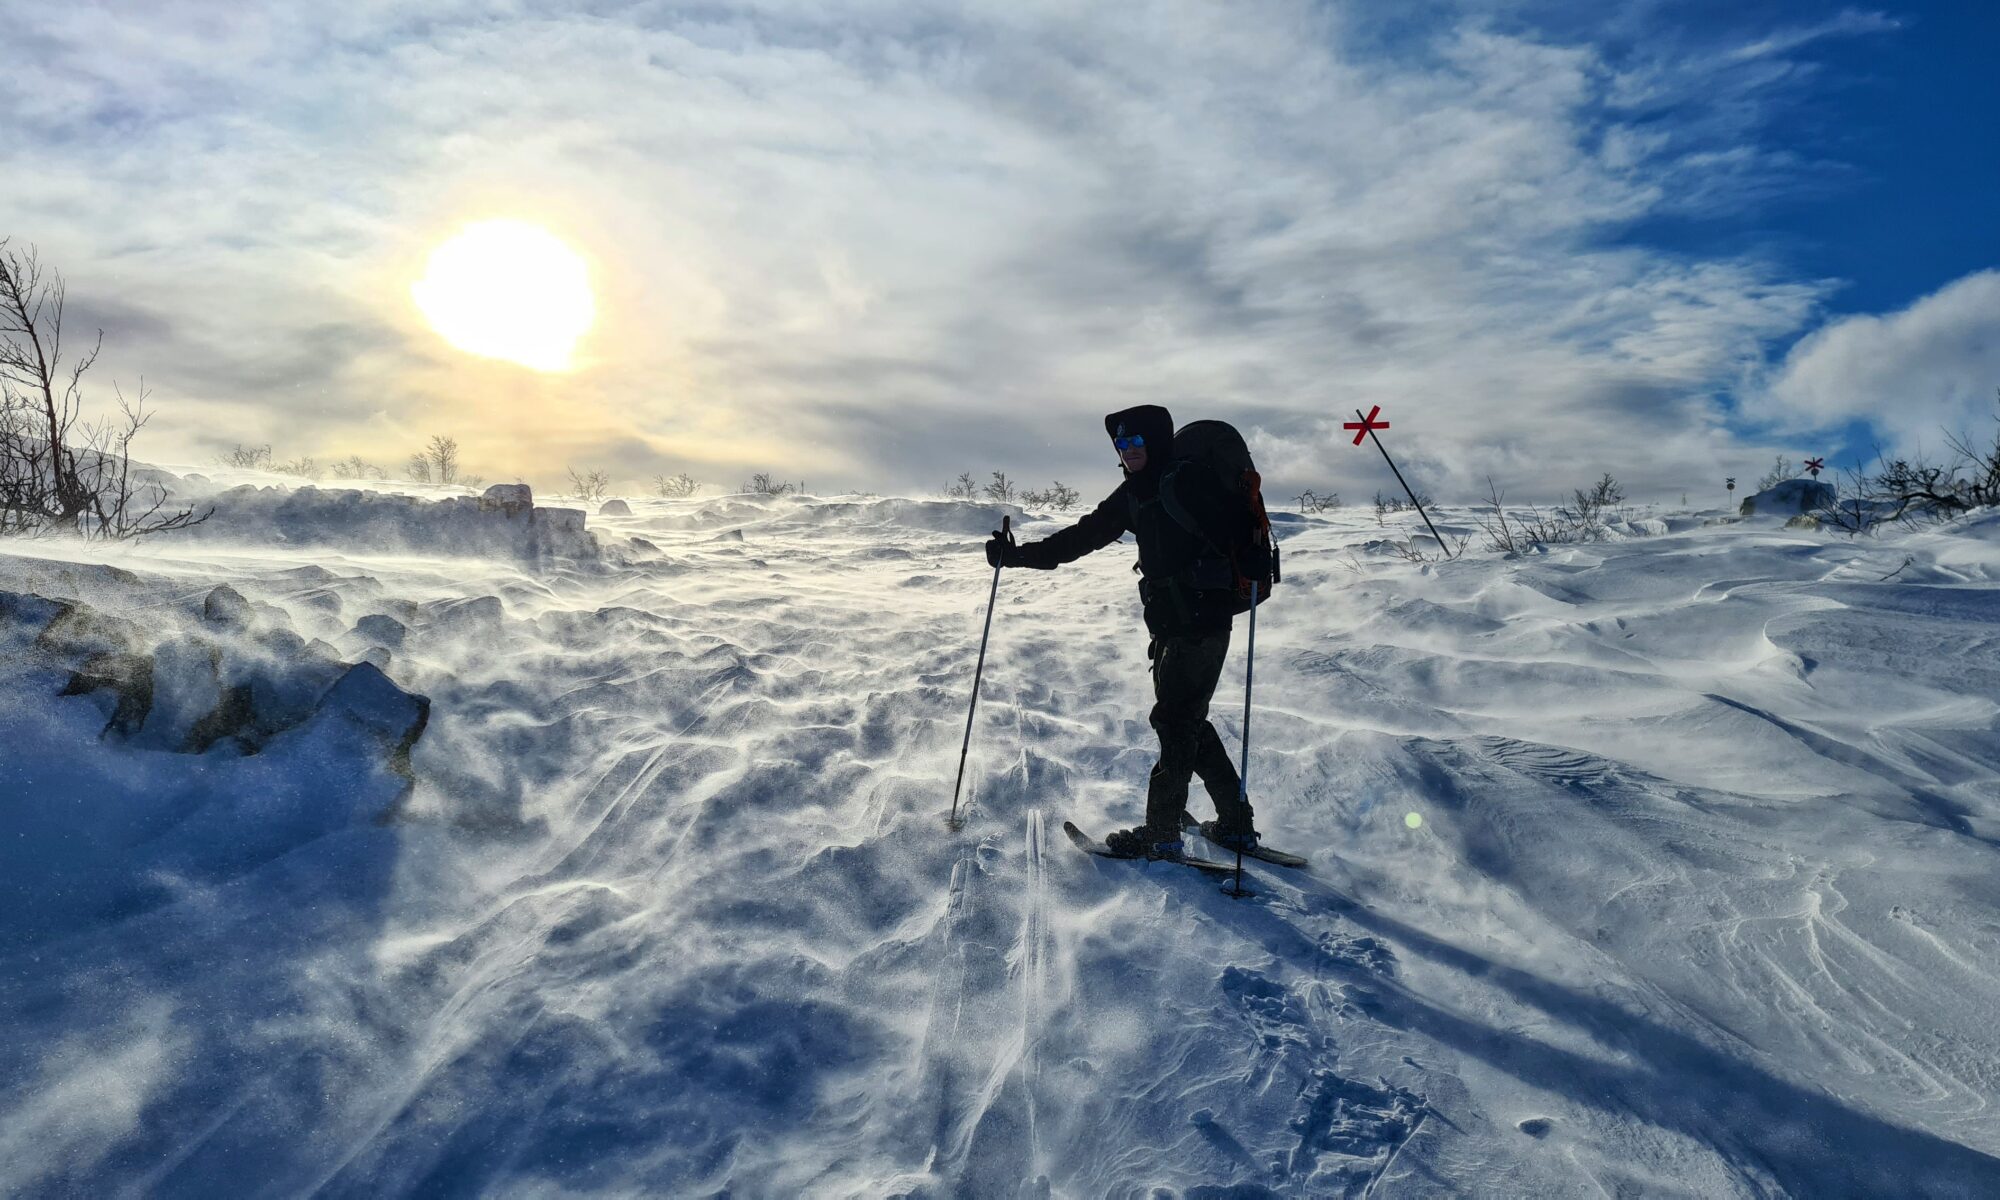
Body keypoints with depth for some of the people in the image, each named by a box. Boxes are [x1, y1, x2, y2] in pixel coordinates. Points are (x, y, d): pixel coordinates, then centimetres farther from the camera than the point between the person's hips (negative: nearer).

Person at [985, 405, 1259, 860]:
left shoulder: (1191, 482, -12)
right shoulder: (1131, 496, 12)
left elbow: (1236, 524, -20)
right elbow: (1080, 537, 15)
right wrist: (1017, 554, 12)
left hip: (1202, 621, -9)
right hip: (1169, 625, 9)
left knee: (1175, 720, -5)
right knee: (1187, 723, 13)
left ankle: (1161, 834, 4)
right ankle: (1236, 825, 23)